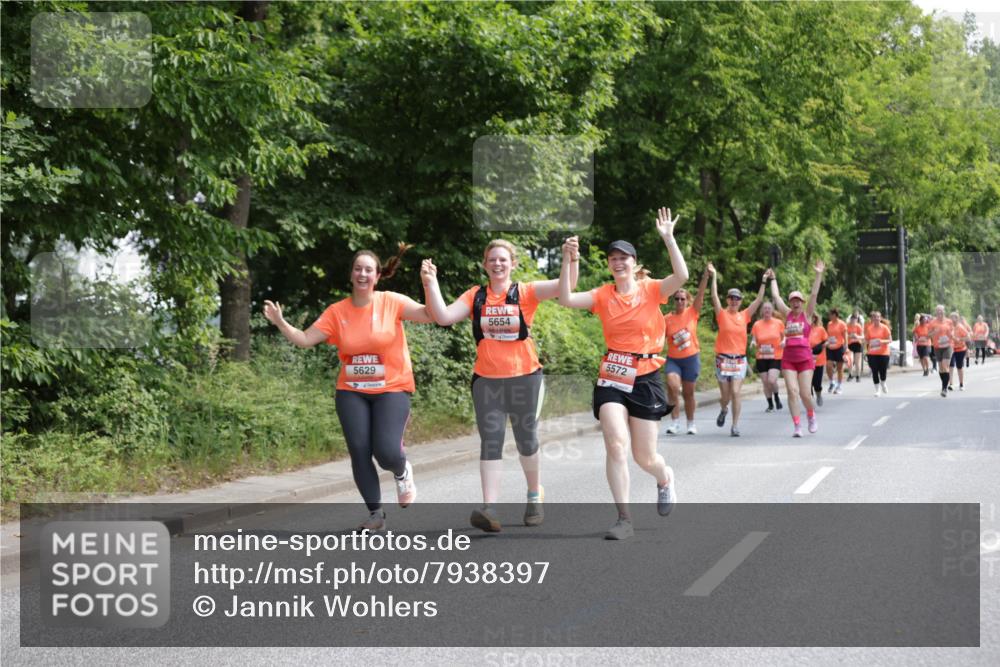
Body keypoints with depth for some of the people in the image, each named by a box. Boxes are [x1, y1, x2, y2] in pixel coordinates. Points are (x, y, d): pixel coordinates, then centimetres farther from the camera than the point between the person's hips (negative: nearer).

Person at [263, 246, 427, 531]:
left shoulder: (392, 302, -6)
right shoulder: (337, 312, 0)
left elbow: (430, 315, -16)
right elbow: (305, 339, -1)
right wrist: (280, 323, -16)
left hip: (392, 390, -3)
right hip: (351, 392, 3)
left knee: (387, 453, -17)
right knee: (359, 452, -3)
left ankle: (402, 471, 22)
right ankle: (376, 513, 15)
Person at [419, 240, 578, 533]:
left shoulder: (526, 293, -2)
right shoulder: (475, 296, 3)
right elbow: (443, 316, -7)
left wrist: (572, 260, -30)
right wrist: (430, 284, -17)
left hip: (525, 377, -1)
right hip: (486, 380, 1)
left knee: (526, 440, 12)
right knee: (490, 443, -4)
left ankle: (535, 495, 35)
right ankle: (489, 508, -11)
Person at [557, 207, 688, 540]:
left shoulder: (651, 289, -3)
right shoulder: (603, 295, 2)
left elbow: (681, 276, -20)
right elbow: (566, 299, -11)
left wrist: (668, 238, -25)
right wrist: (567, 261, -18)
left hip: (645, 378, -1)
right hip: (612, 378, 1)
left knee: (645, 457, 4)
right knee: (616, 446, -15)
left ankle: (665, 478, 42)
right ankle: (624, 519, -8)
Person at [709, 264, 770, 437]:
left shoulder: (745, 315, 7)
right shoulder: (722, 314, 0)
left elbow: (759, 300, 6)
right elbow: (714, 296, -9)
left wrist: (764, 281, 2)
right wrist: (714, 276, -16)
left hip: (739, 359, 1)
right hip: (723, 358, -1)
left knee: (735, 392, -8)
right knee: (725, 395, 7)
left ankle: (735, 426, -4)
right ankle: (723, 410, 41)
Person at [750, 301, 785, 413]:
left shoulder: (779, 323, -1)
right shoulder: (757, 325, 1)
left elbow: (784, 336, 11)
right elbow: (754, 339, 9)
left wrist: (784, 341, -11)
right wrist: (753, 343, -14)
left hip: (776, 357, -2)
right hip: (761, 358, 2)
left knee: (772, 380, -19)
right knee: (765, 383, 4)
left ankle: (776, 397, 12)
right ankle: (770, 405, 23)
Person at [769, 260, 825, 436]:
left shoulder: (807, 314, 3)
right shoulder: (787, 314, 9)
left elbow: (814, 294, -4)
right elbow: (776, 296, 15)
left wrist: (818, 275, -8)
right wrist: (773, 279, 21)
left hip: (805, 358, -2)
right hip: (788, 359, 2)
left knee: (805, 394, -5)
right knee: (792, 391, -9)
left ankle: (811, 416, 25)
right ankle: (797, 426, -7)